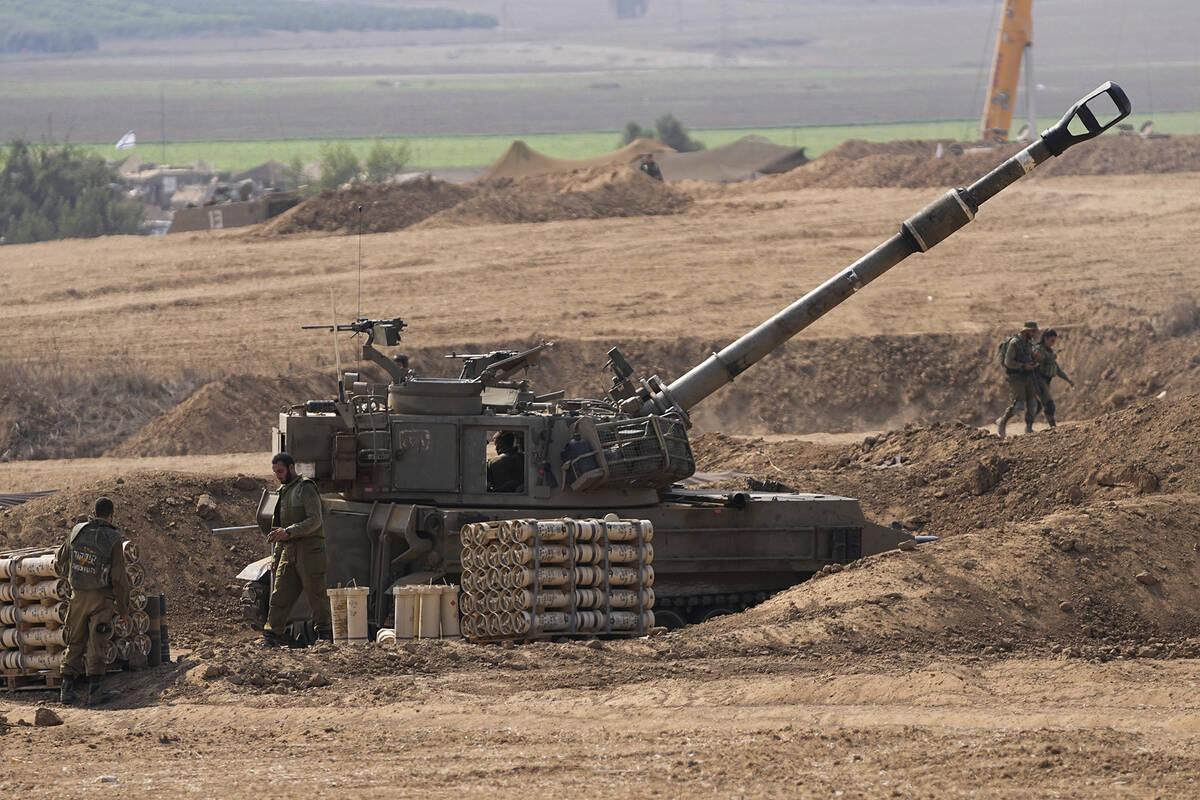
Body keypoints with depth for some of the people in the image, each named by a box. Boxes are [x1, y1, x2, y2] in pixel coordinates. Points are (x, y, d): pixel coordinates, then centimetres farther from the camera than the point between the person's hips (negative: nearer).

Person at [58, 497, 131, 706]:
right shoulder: (113, 539, -12)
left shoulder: (78, 531, 1)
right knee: (96, 645, -1)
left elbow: (62, 557, 18)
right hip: (101, 597, -4)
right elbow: (119, 576, -12)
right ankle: (94, 691, -3)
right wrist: (124, 609, -5)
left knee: (75, 643, 12)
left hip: (78, 595, 4)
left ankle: (67, 689, 9)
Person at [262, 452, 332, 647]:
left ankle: (325, 634, 6)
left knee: (316, 595, -3)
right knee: (280, 594, -1)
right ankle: (271, 637, -4)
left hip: (308, 548, -8)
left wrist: (288, 532, -24)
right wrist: (276, 557, 22)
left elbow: (315, 521, -15)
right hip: (289, 551, 8)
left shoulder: (305, 488, -6)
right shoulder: (284, 491, 20)